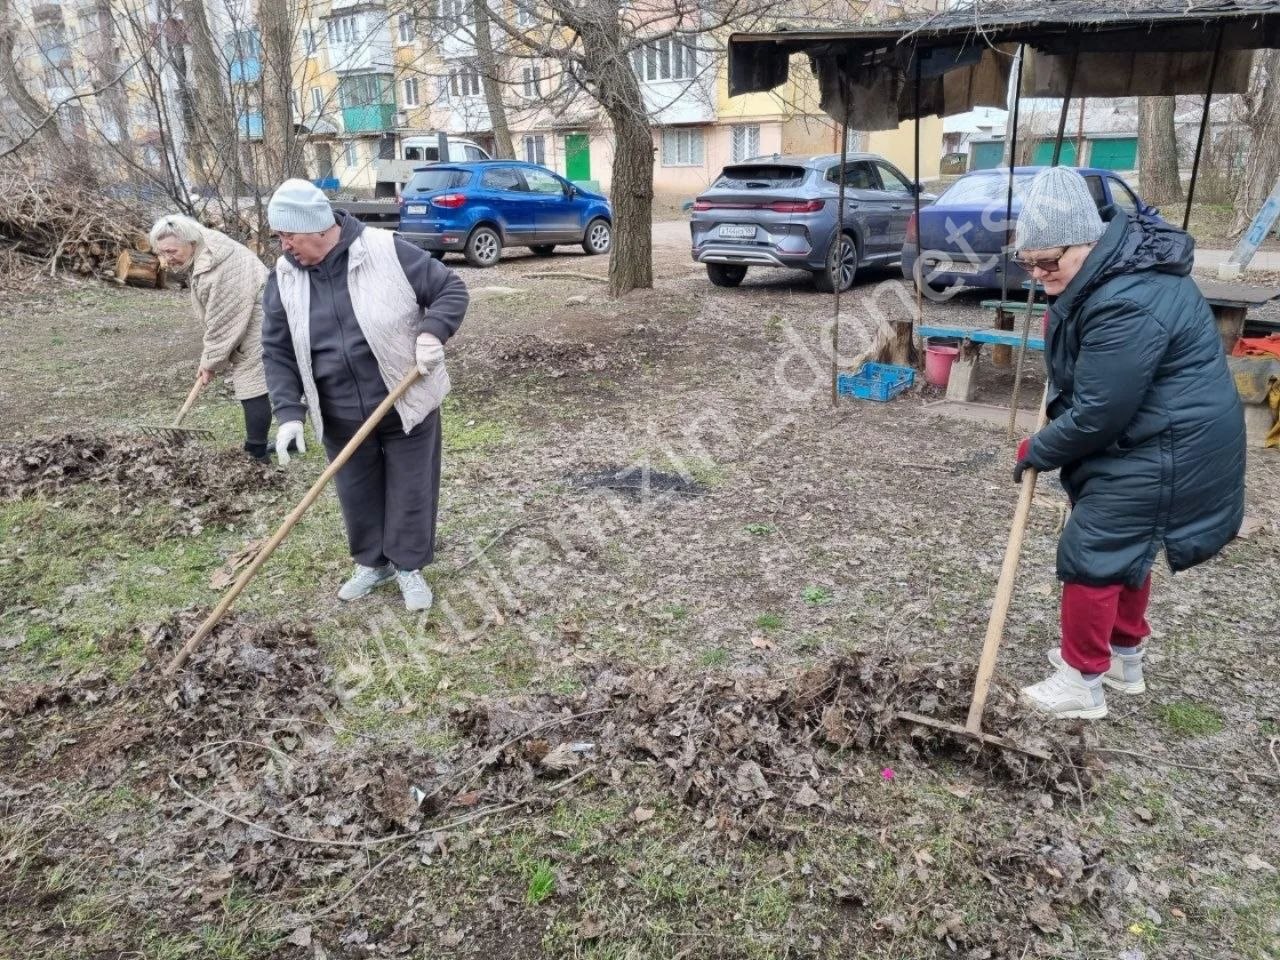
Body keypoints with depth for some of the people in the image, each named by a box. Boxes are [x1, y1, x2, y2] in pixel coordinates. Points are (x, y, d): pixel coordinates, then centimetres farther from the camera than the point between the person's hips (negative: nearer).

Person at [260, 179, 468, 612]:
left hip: (407, 407, -3)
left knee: (410, 491, 8)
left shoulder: (387, 251, -15)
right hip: (341, 419, 4)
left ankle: (409, 566, 28)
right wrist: (289, 412, -11)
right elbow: (278, 352, 0)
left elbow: (451, 289, -7)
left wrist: (432, 332, -25)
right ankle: (372, 563, 37)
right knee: (357, 495, 16)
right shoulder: (283, 278, -3)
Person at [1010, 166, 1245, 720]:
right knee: (1124, 548, 21)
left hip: (1161, 454, -11)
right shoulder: (1107, 265, 1)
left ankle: (1082, 683, 12)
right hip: (1145, 443, 11)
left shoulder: (1126, 304, -32)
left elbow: (1098, 415, -26)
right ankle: (1125, 659, 39)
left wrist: (1037, 451, -11)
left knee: (1092, 554, -3)